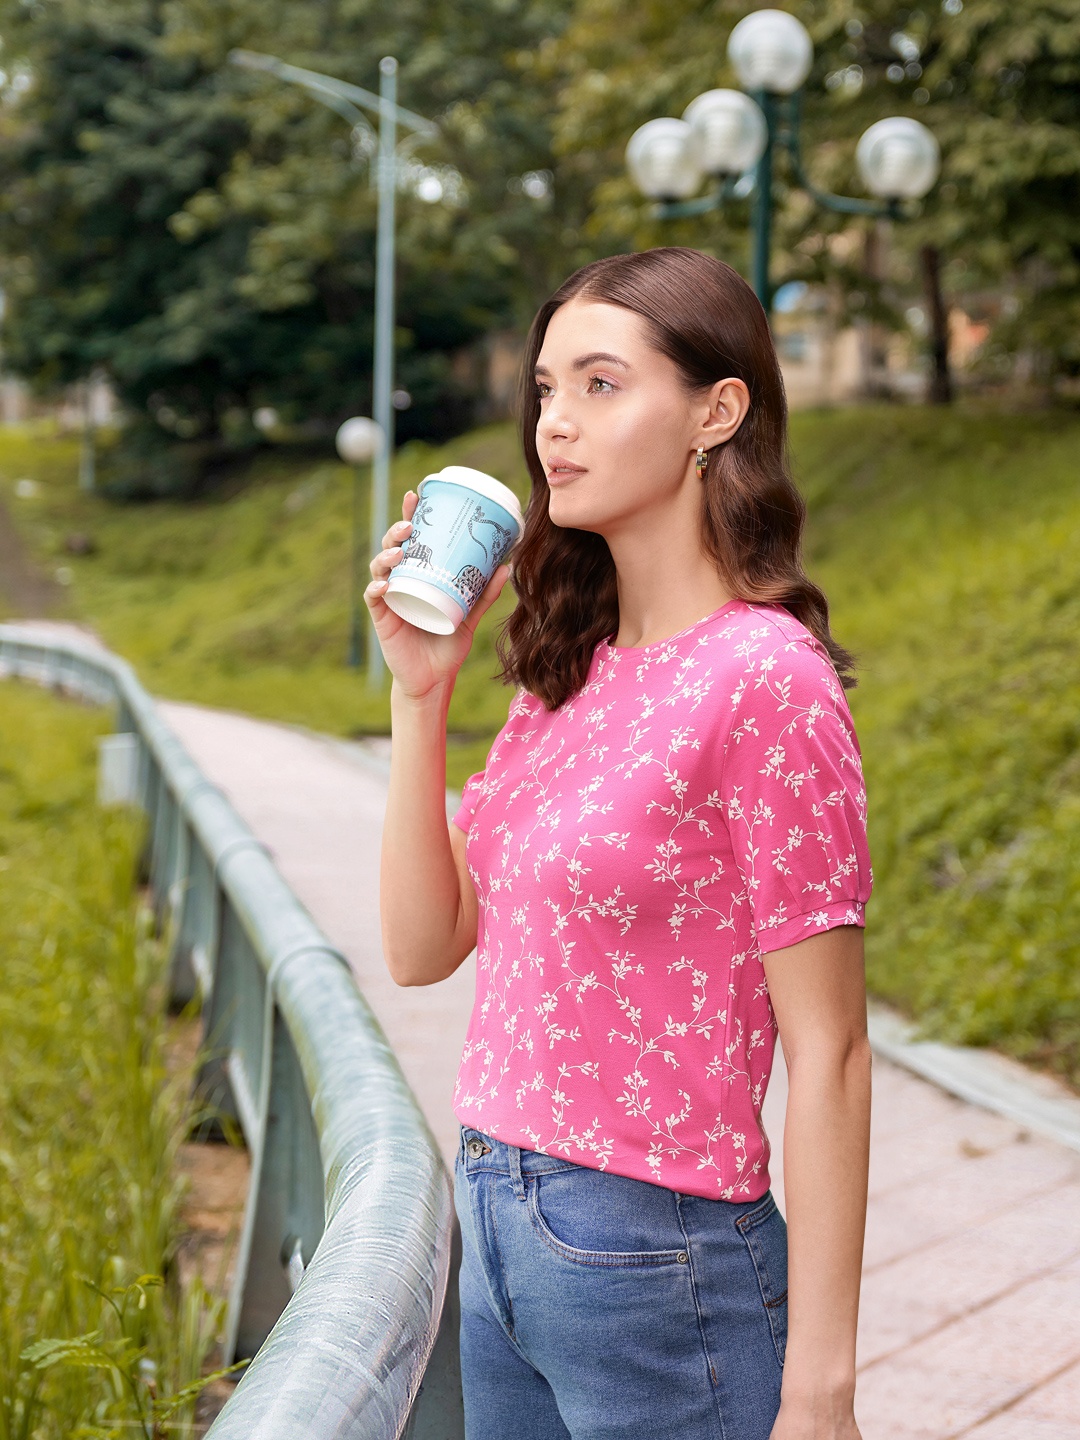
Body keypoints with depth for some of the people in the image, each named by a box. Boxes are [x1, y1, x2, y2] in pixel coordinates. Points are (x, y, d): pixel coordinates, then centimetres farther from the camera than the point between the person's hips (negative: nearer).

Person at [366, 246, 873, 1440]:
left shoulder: (762, 678, -17)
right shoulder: (569, 668, 5)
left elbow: (827, 1058, -16)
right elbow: (423, 948, 7)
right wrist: (420, 696, -3)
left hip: (656, 1259, -7)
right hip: (501, 1237, 7)